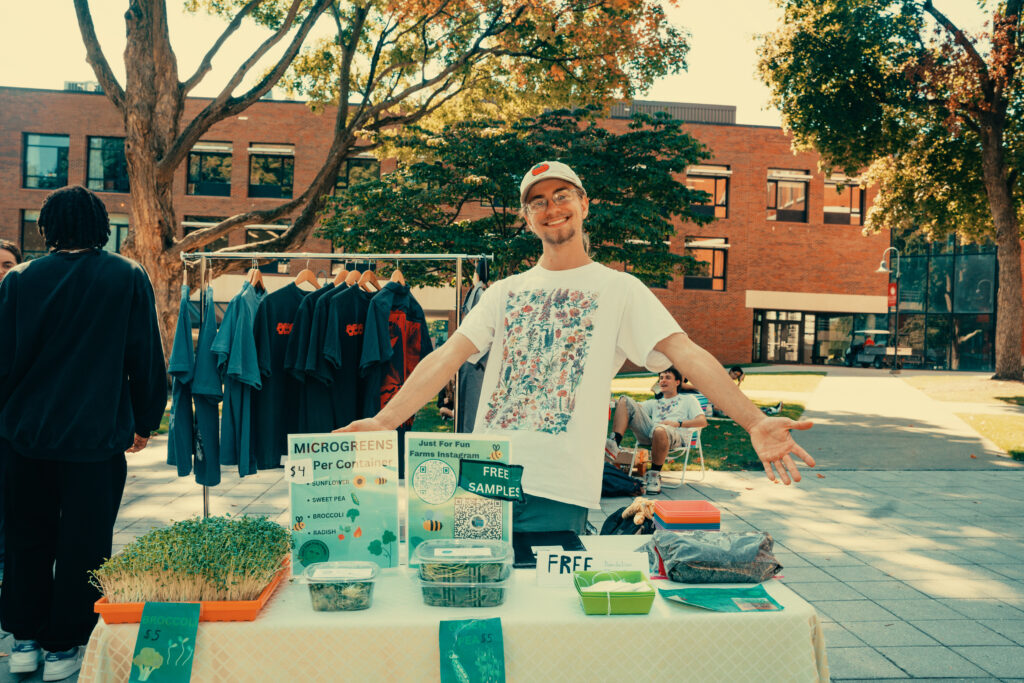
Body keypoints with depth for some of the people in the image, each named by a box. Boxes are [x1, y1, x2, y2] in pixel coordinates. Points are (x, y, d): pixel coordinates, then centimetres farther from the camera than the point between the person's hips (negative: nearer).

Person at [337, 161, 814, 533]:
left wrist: (754, 423, -21)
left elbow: (688, 355, -7)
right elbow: (447, 358, 7)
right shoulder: (505, 292, 15)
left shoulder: (620, 290, 4)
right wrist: (384, 421, -5)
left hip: (557, 491, -3)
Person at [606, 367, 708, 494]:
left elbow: (703, 422, 8)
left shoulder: (688, 399, 25)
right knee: (625, 400, -9)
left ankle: (654, 476, -25)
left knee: (659, 430, -44)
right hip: (650, 429, 5)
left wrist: (678, 423, -9)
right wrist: (614, 402, -1)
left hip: (676, 435, -5)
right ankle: (614, 446, -30)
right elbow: (636, 407, 21)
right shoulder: (654, 403, 39)